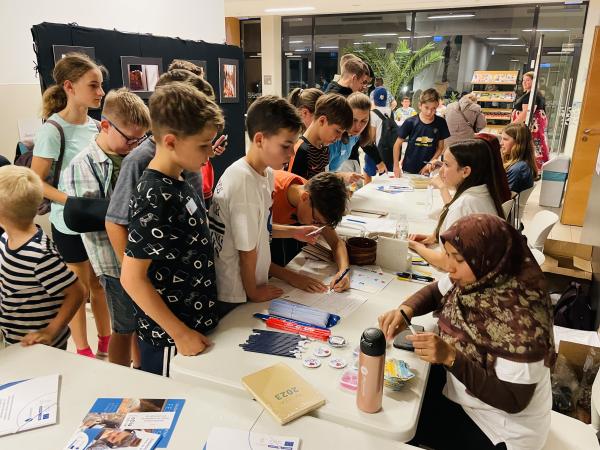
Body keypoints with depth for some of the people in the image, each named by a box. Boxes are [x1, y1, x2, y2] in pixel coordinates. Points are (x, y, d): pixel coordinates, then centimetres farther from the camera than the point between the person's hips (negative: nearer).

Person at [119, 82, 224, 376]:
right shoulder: (154, 199, -25)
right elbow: (132, 278, -23)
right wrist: (181, 333, -20)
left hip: (197, 321, 8)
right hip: (169, 338, -8)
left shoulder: (179, 184, 2)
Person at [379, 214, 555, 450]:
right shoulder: (478, 277, -14)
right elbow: (435, 291, 4)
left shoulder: (520, 317, -35)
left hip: (502, 429, -6)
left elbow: (514, 401, -29)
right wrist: (405, 309, -16)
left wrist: (450, 357, -37)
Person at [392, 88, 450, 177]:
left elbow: (440, 147, 3)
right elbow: (397, 145, -3)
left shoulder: (440, 123, -6)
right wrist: (396, 166, -7)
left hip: (426, 170, 1)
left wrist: (430, 163, -8)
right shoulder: (410, 122, -10)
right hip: (408, 169, -1)